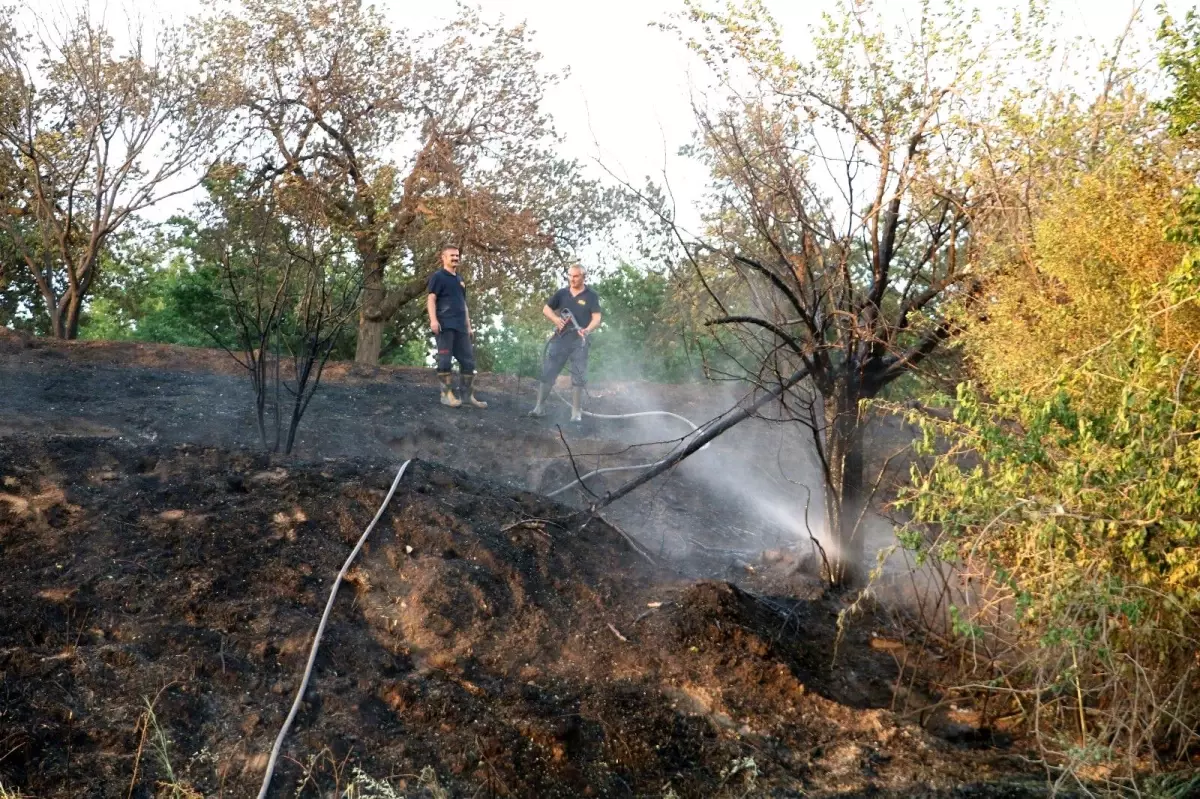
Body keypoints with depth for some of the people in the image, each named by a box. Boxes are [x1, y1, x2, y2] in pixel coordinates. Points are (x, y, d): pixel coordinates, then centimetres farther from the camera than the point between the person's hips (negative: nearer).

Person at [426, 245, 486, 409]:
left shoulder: (460, 280, 24)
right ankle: (447, 394, -4)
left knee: (468, 360, 5)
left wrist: (468, 326, 22)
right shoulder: (438, 276, 1)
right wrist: (433, 320, -21)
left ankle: (468, 395, 9)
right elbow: (431, 299, -8)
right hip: (445, 325, -7)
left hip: (460, 327, 8)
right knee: (445, 360, -6)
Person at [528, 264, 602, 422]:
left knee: (578, 377, 0)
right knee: (547, 372, 1)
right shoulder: (561, 293, 8)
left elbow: (597, 318, -9)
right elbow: (546, 309, 15)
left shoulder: (591, 296, -1)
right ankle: (540, 407, 9)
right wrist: (555, 319, -6)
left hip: (579, 341, -2)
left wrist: (587, 330, -29)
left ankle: (576, 412, 7)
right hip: (560, 338, 2)